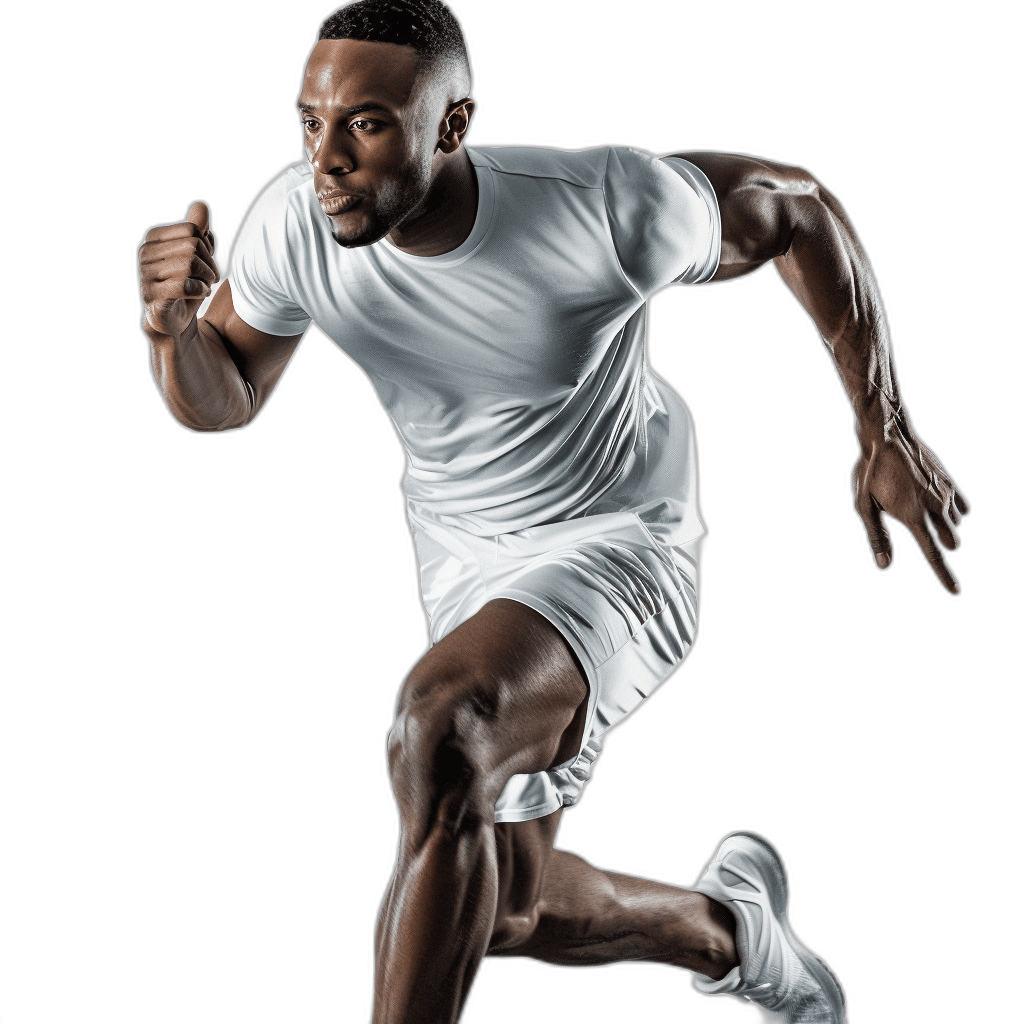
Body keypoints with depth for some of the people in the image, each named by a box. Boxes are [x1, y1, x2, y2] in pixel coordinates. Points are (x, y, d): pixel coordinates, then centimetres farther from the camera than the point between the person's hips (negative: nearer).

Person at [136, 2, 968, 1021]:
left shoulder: (607, 207, -30)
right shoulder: (296, 222, -20)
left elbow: (796, 208, -11)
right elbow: (221, 400, -3)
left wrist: (885, 433, -11)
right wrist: (175, 325, -27)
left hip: (619, 543, -5)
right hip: (462, 555, 6)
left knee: (439, 726, -36)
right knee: (513, 912, 14)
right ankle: (724, 929, 46)